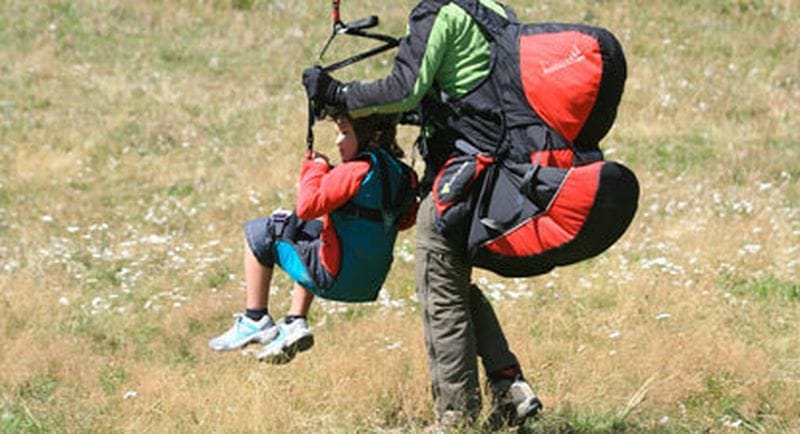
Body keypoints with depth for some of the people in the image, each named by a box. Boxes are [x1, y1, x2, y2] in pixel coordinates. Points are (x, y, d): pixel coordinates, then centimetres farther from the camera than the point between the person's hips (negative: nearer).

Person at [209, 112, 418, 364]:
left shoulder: (357, 171, -22)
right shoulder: (400, 173, 2)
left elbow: (307, 206, -25)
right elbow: (406, 220, 20)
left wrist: (315, 169, -7)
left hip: (335, 277, -8)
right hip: (369, 283, 8)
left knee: (258, 233, 8)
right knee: (314, 230, 38)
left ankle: (255, 321, 12)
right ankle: (295, 323, 27)